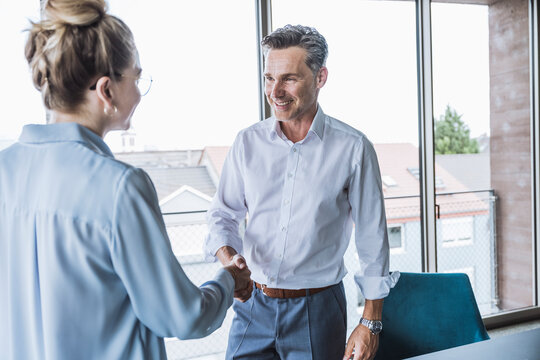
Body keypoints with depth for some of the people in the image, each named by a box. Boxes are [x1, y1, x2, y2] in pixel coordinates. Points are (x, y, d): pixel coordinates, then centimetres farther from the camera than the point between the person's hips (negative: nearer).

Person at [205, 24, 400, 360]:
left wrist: (371, 324, -1)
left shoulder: (353, 148, -9)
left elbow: (373, 239, -4)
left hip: (317, 311, -2)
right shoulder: (248, 141, -1)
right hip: (253, 306, 3)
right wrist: (229, 260, -14)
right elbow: (223, 215, 7)